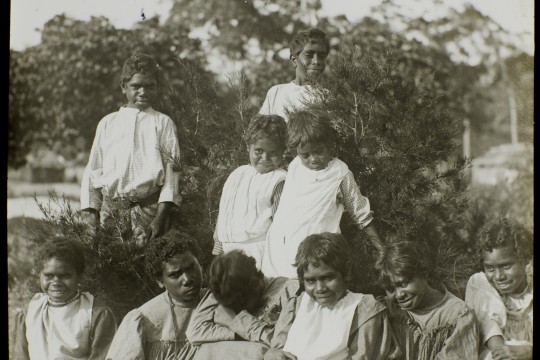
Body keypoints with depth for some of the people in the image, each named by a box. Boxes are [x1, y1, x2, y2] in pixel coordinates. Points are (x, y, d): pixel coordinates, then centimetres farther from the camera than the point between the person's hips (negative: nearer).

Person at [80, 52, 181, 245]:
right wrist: (92, 213, 3)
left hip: (148, 208, -2)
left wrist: (160, 218, -11)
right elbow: (93, 170, 15)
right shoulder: (108, 123, 16)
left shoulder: (162, 123, 8)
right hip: (110, 207, 2)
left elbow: (171, 170, 0)